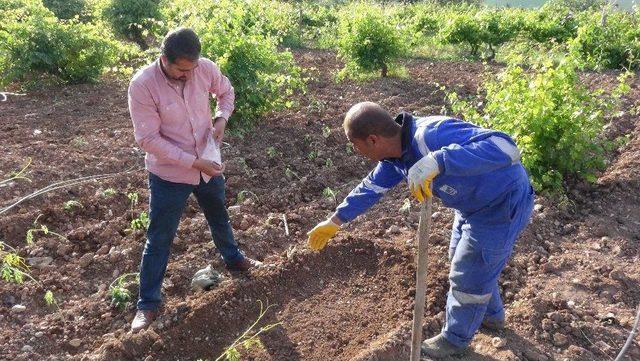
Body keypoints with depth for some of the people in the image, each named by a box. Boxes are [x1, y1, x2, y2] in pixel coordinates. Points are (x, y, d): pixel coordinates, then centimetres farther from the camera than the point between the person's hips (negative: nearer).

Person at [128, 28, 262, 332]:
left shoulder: (204, 68, -12)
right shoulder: (142, 85, -24)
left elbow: (226, 91, 9)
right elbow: (148, 139, -24)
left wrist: (222, 117, -11)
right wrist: (194, 162, -26)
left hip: (209, 164, 4)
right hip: (169, 174, -4)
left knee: (219, 217, 26)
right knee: (159, 239, 7)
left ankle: (233, 258, 54)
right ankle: (148, 303, 24)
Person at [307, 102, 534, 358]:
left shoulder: (433, 135, -38)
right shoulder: (396, 151, -8)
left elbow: (505, 148, -47)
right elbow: (371, 187, 9)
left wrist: (439, 161, -57)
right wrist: (335, 221, 16)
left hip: (502, 206, -9)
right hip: (475, 202, 9)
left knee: (469, 277, 7)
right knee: (461, 258, 28)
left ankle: (456, 338, 35)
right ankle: (491, 315, 53)